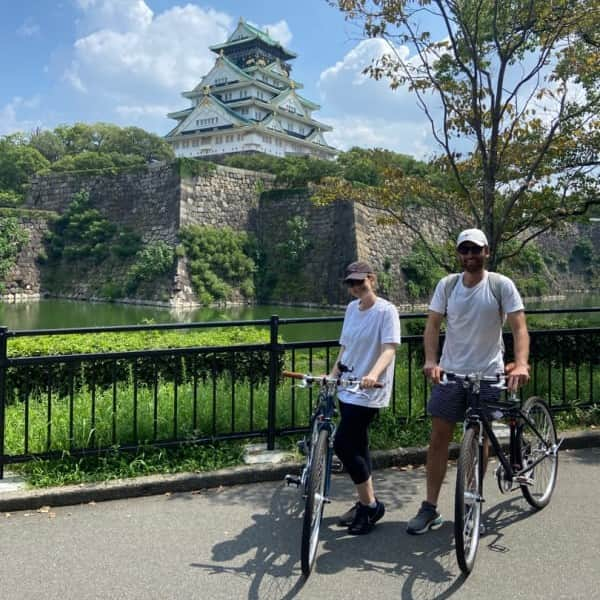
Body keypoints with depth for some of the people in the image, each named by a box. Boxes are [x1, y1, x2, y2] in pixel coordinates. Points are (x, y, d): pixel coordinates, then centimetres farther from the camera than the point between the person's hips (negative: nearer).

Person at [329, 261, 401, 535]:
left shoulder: (386, 310, -11)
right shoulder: (351, 308, 10)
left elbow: (390, 348, -22)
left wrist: (374, 374, -38)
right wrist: (333, 375, 9)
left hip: (368, 392, -7)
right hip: (347, 389, 7)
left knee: (343, 445, -10)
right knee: (356, 446, 13)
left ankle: (371, 504, 6)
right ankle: (365, 503, 28)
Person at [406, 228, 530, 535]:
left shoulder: (501, 285, -5)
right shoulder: (447, 285, 1)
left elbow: (519, 327, -12)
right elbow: (433, 325, -3)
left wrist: (521, 364, -28)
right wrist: (430, 360, -19)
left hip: (487, 374, -2)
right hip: (450, 372, 2)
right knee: (439, 438, 2)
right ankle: (430, 508, 11)